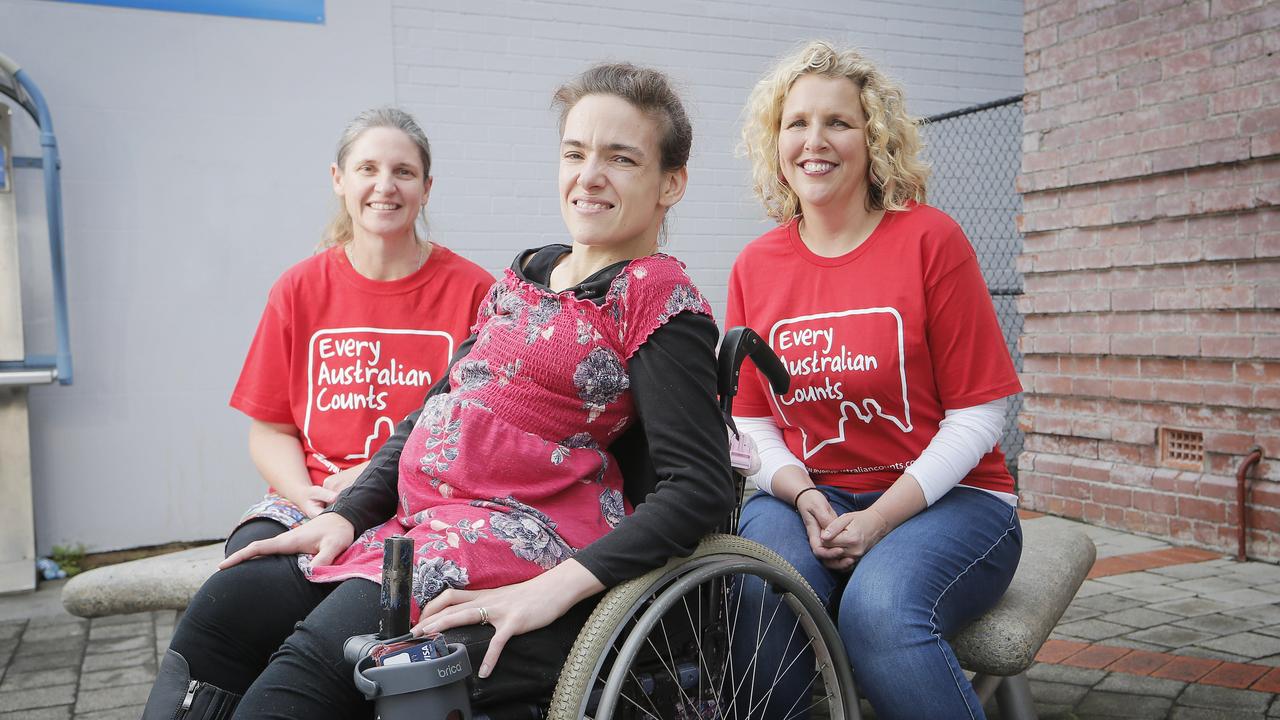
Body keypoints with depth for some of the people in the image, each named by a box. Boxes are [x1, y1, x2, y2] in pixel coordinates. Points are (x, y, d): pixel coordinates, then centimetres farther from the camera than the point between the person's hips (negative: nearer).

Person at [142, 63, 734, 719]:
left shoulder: (660, 297, -6)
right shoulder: (528, 272, 18)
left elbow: (700, 487, -16)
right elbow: (435, 412, 19)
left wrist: (555, 589, -25)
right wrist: (346, 514, 7)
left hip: (524, 535, -8)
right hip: (419, 520, 8)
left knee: (311, 663, -25)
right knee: (227, 605, -5)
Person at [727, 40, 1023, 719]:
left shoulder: (929, 239, -5)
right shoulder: (754, 266, 5)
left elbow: (975, 415, -7)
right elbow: (751, 419, 8)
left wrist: (880, 518, -16)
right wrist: (802, 493, -12)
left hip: (943, 497, -2)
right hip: (808, 494, 3)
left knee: (880, 610, -32)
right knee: (756, 595, -29)